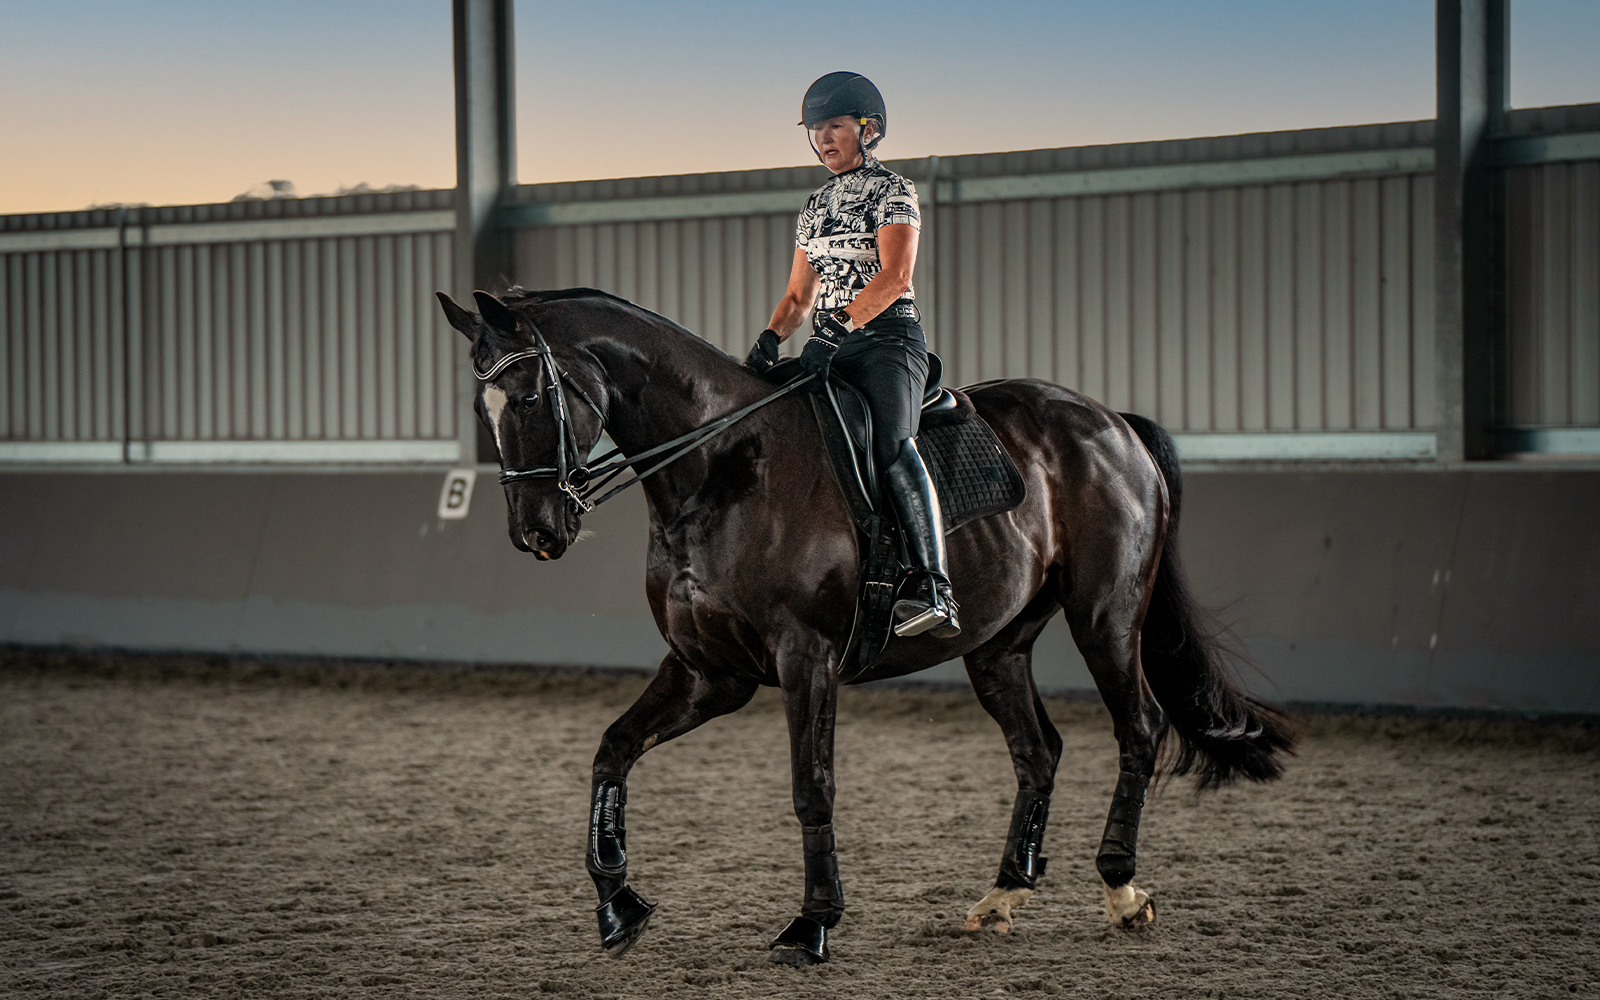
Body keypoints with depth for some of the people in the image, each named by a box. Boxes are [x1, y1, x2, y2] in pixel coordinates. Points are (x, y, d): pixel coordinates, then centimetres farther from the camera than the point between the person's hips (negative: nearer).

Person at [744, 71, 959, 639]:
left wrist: (840, 326, -24)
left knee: (892, 443, -29)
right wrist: (771, 338, -1)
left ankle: (933, 588, -40)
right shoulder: (816, 207, 20)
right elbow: (799, 295, 20)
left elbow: (895, 276, -15)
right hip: (830, 343, 8)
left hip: (887, 338, -7)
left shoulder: (892, 191, -1)